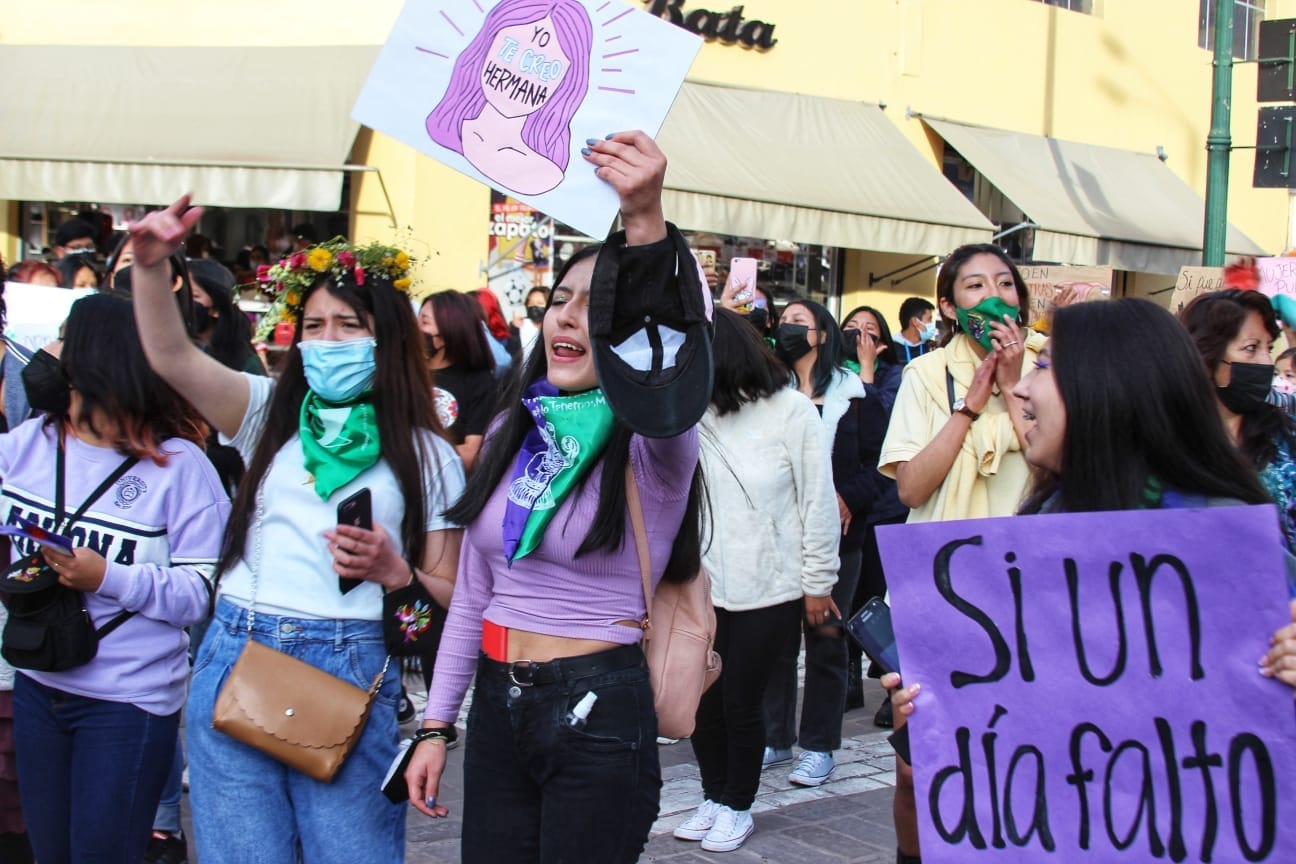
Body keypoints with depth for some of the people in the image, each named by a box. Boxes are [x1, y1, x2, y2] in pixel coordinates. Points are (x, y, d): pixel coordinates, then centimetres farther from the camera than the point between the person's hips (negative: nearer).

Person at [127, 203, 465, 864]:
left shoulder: (426, 457, 6)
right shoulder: (270, 414, 11)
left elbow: (450, 597, 5)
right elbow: (170, 355, -5)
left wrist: (394, 572, -14)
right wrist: (151, 263, -20)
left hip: (349, 668, -2)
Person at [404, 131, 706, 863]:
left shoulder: (654, 438, -11)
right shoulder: (512, 432, 8)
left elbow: (678, 365, -37)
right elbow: (472, 595, 13)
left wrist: (647, 222, -51)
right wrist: (437, 725, 11)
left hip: (601, 716, -5)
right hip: (498, 704, 6)